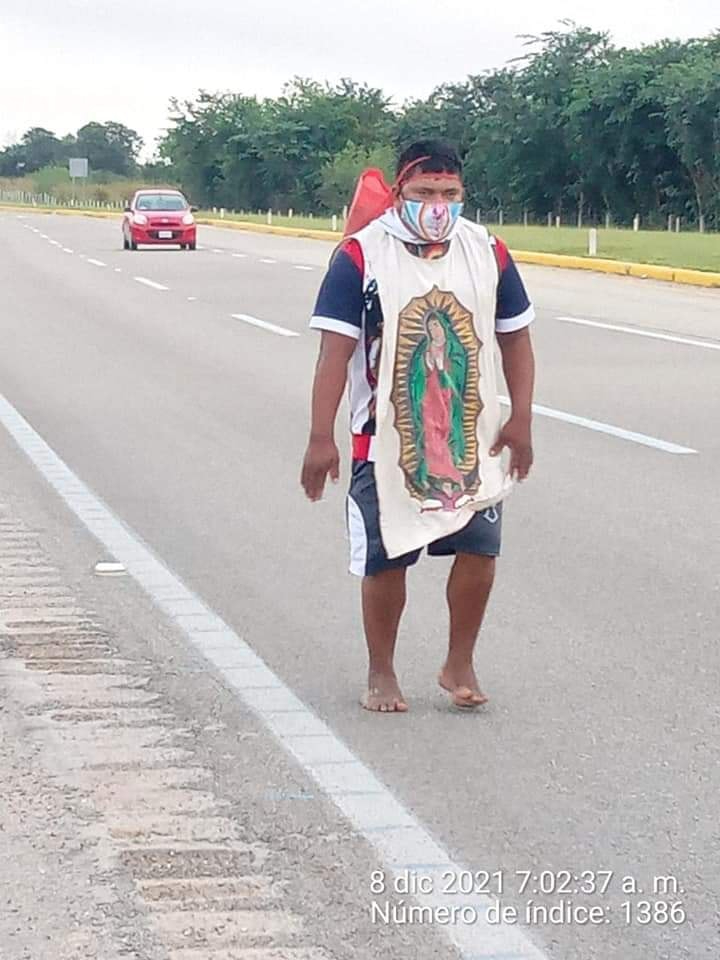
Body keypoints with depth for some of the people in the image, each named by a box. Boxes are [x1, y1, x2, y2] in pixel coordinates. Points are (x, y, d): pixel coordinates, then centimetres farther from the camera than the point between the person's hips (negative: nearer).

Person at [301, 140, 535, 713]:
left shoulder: (487, 252, 2)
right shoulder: (362, 256, -10)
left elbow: (515, 338, 10)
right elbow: (335, 350, -12)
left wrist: (521, 420, 5)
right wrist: (322, 438, -16)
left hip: (473, 438, 3)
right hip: (386, 439, -3)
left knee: (480, 549, 2)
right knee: (385, 559, 4)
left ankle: (459, 665, 21)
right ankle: (381, 674, 22)